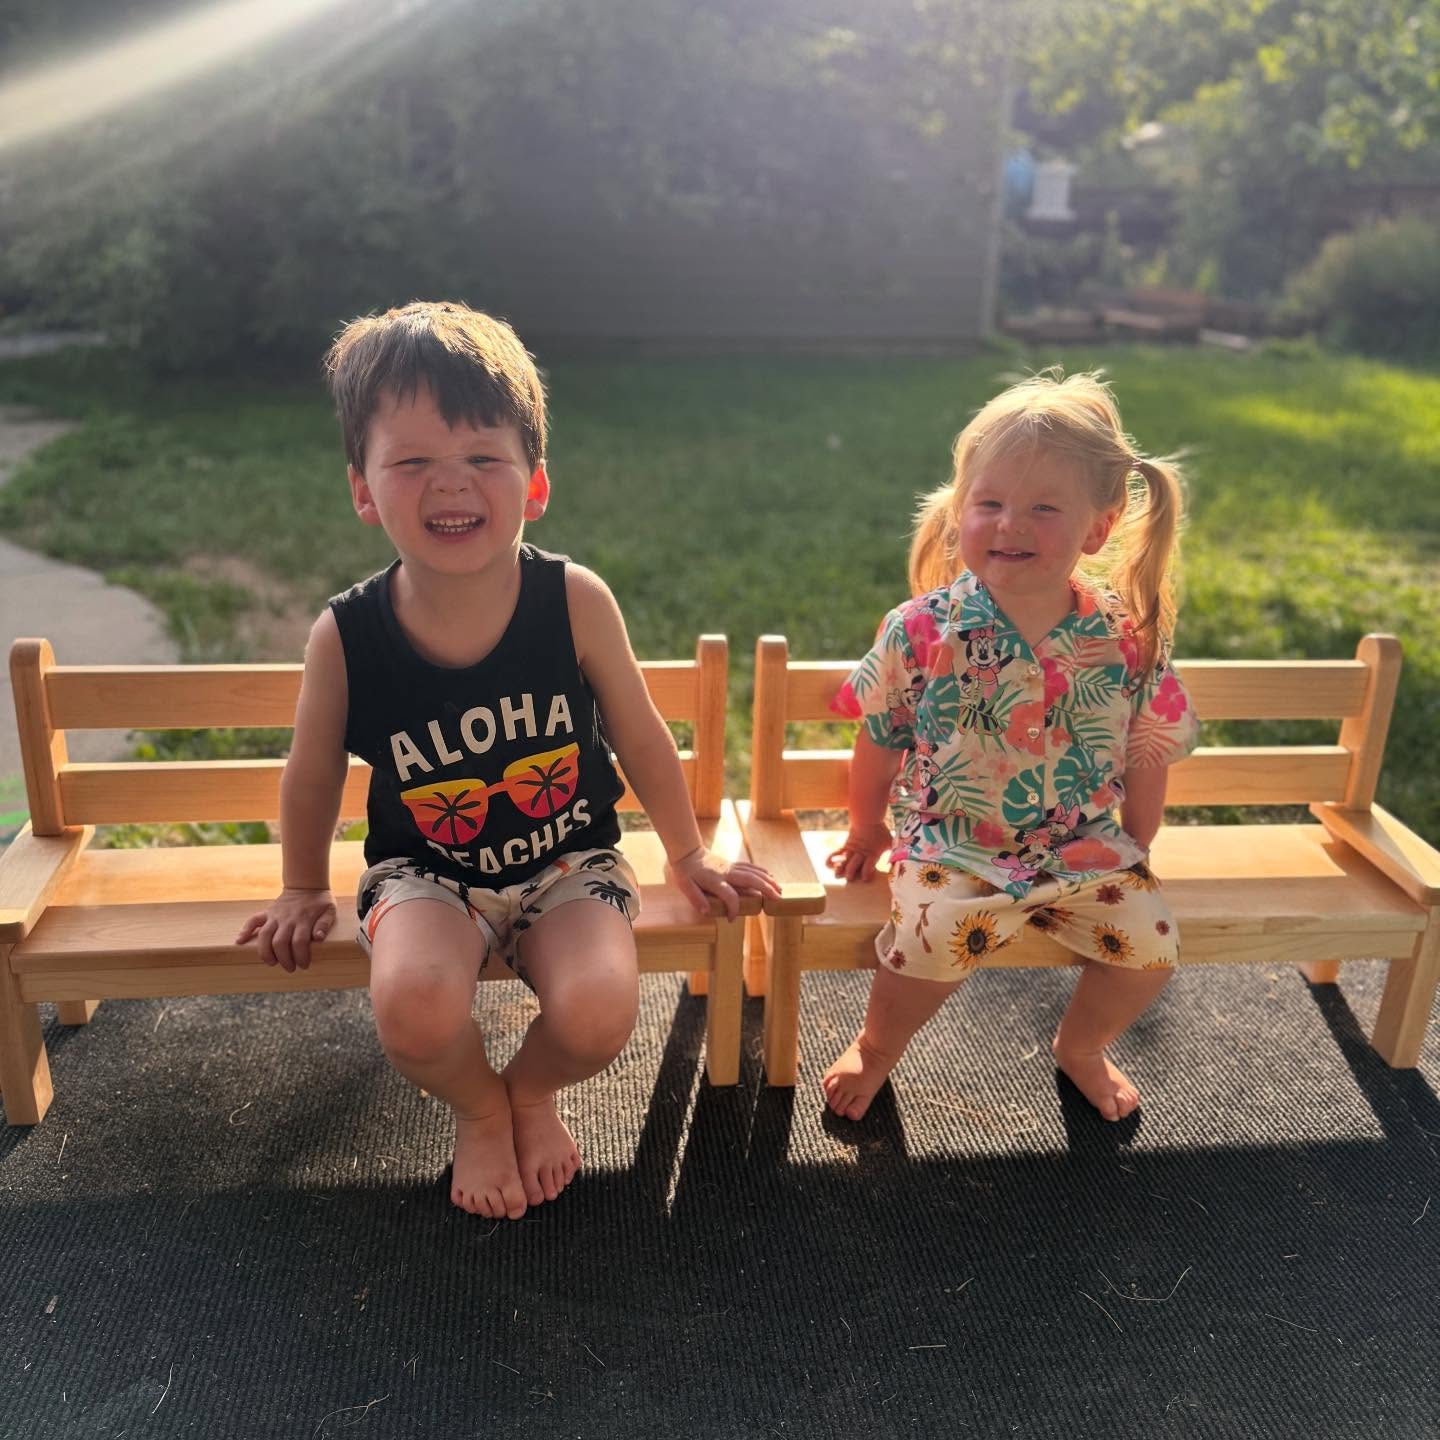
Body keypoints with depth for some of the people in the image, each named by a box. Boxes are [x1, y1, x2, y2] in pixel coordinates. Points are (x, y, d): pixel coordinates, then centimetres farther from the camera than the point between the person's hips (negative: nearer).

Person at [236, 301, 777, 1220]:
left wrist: (688, 854, 9)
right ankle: (479, 1108, 10)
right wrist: (304, 891, 16)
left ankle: (532, 1090, 15)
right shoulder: (346, 638, -16)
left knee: (598, 1016, -25)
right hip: (426, 871, 0)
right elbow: (314, 780, 3)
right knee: (416, 1012, -29)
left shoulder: (575, 603, -17)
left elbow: (643, 741, -1)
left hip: (568, 860, 0)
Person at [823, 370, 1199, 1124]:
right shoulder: (922, 629, -11)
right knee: (935, 935, -27)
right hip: (954, 842, -2)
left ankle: (1080, 1046, 23)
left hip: (1085, 845, 3)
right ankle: (876, 1046, 8)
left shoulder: (1125, 637, -7)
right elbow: (880, 739, 2)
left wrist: (1135, 848, 13)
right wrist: (865, 829, 12)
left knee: (1150, 945, -12)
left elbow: (1148, 749, 6)